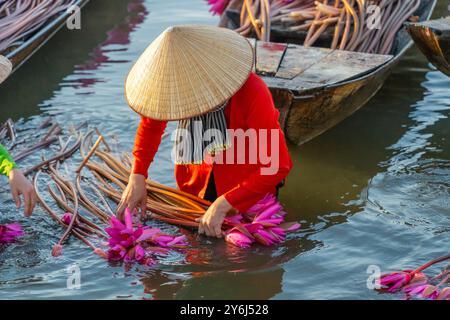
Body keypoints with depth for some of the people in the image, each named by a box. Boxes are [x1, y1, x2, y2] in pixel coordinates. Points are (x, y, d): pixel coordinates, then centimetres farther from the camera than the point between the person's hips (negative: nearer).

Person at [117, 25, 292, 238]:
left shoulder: (251, 92, -38)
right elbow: (151, 123, -1)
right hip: (198, 181, 4)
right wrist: (137, 176, -12)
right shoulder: (171, 82, -22)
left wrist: (223, 204, -39)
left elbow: (277, 166, -35)